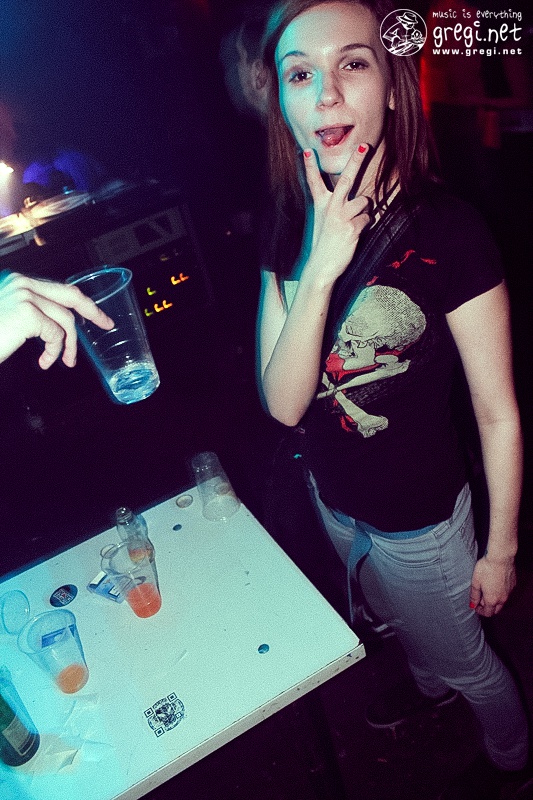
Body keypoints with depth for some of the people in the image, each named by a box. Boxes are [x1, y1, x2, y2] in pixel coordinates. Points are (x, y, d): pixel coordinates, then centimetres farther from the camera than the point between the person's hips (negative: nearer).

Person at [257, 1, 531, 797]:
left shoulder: (447, 231, -26)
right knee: (403, 624, 34)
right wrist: (320, 270, -31)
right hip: (335, 501, 5)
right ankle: (429, 684, 68)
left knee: (466, 659, 23)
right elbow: (283, 402, -18)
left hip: (420, 520, -5)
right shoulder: (292, 229, -9)